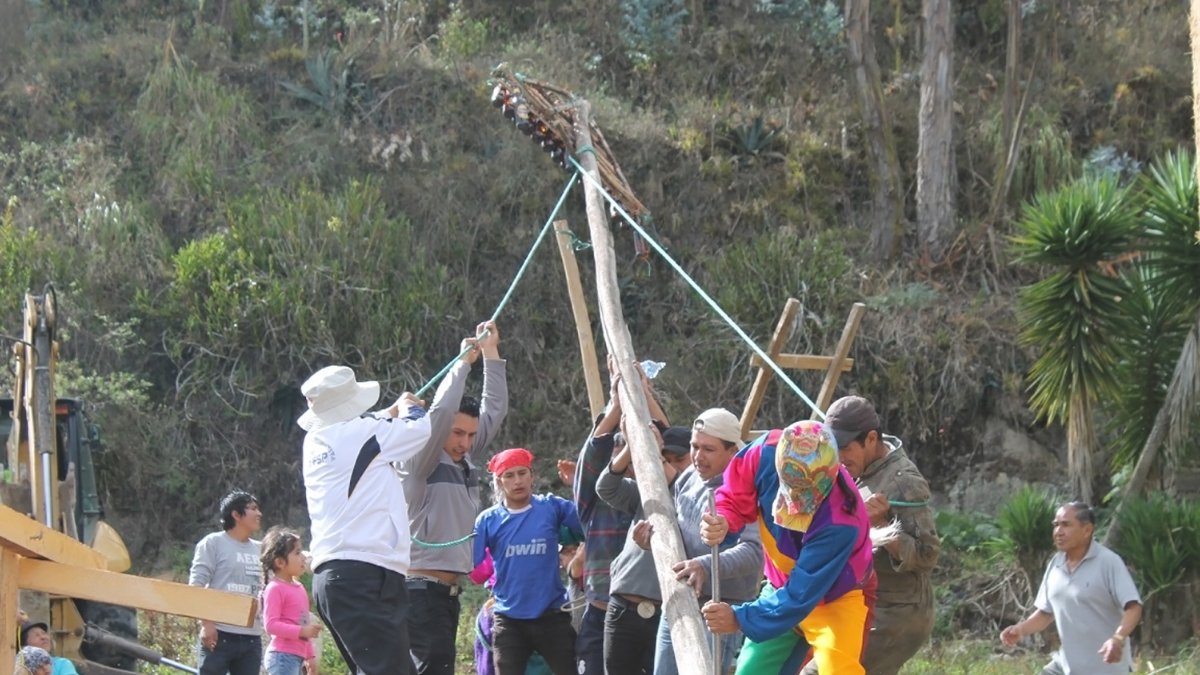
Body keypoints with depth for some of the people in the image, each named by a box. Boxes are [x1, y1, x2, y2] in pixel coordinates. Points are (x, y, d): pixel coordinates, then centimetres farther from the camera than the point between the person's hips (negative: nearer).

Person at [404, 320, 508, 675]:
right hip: (421, 588, -8)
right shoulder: (421, 465, -8)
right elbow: (440, 412, -21)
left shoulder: (465, 461, 14)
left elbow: (495, 410, 18)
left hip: (448, 590, 8)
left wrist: (491, 353, 12)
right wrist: (464, 361, -11)